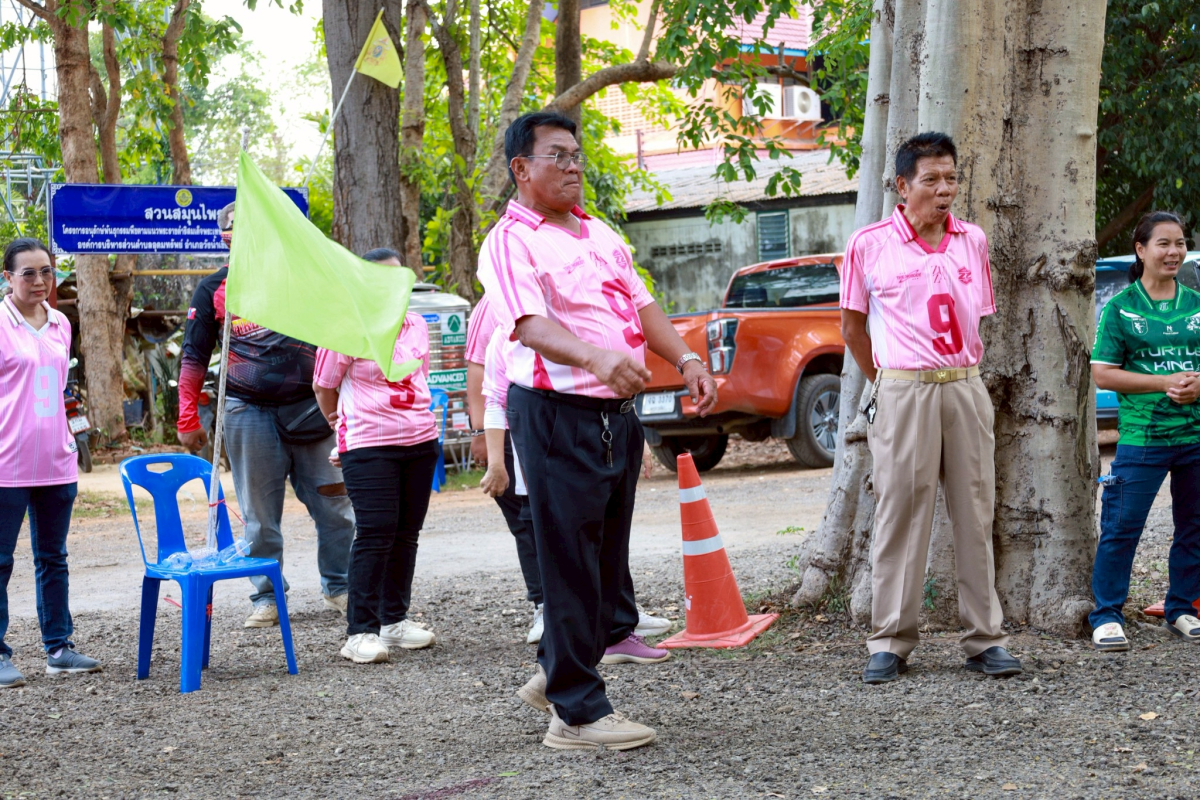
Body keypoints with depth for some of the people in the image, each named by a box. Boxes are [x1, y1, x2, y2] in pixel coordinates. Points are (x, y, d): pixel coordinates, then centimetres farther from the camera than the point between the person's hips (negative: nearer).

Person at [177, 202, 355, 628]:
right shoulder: (214, 289, 7)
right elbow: (194, 356, 10)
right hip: (250, 413, 0)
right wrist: (187, 418, 5)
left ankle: (339, 586, 20)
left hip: (308, 406, 1)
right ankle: (266, 597, 17)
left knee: (334, 505, 4)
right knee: (260, 515, 5)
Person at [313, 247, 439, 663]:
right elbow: (324, 387, 2)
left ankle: (395, 620, 20)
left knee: (407, 532, 9)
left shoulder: (417, 325, 9)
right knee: (375, 533, -10)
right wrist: (345, 428, 13)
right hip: (368, 446, -6)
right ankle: (360, 631, -5)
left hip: (420, 440, 6)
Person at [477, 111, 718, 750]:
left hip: (618, 412, 8)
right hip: (557, 412, -8)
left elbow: (641, 303, 18)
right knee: (570, 562, -5)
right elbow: (530, 323, -23)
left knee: (609, 559, 14)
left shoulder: (601, 234, 19)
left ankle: (557, 673, 31)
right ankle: (577, 712, 1)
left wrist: (685, 359, 0)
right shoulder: (510, 241, -8)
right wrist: (597, 358, -40)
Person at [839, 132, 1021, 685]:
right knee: (900, 515, -1)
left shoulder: (974, 241, 9)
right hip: (902, 390, -3)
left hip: (965, 387, 3)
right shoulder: (869, 245, -1)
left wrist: (961, 374, 13)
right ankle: (890, 642, 6)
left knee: (975, 514, 5)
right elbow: (852, 327, 8)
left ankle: (984, 639, 12)